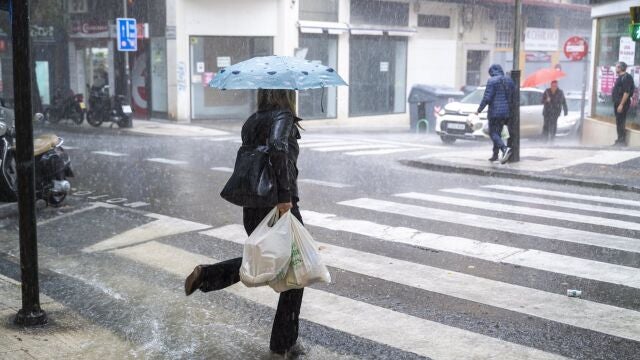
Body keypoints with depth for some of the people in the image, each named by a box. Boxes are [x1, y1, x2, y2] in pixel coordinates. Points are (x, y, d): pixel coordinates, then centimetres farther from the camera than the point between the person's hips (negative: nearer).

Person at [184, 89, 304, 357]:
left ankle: (207, 274, 12)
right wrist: (285, 195, -28)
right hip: (282, 210, -7)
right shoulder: (283, 117, -14)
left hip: (251, 210, 7)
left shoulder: (251, 122, 8)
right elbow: (278, 149, -33)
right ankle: (284, 343, 17)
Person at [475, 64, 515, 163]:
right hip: (506, 112, 7)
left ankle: (505, 148, -27)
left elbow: (487, 97, -14)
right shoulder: (509, 80, 12)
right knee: (498, 132, 16)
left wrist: (479, 109, -6)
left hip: (495, 111, -7)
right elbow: (513, 96, 14)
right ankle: (495, 154, 20)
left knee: (493, 133, -5)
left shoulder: (492, 81, -9)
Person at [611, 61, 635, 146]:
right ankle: (620, 140, 17)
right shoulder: (620, 77, 16)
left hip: (622, 103, -10)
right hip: (617, 102, 10)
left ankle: (622, 141, -5)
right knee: (619, 122, 12)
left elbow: (627, 92, -21)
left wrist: (621, 104, -24)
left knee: (621, 122, -8)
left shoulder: (626, 77, -14)